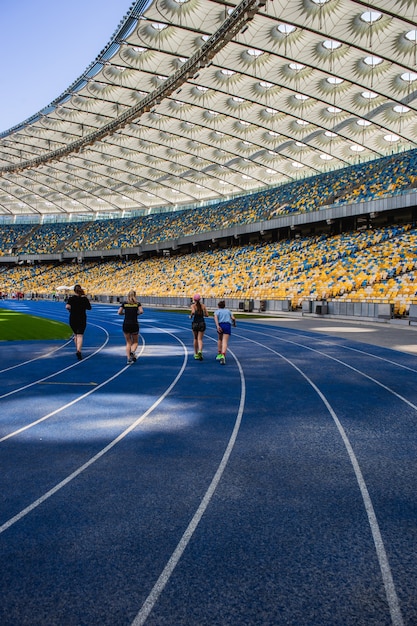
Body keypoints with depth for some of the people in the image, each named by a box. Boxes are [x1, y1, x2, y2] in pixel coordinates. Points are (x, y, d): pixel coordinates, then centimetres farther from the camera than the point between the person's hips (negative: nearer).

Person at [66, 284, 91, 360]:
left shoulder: (71, 298, -6)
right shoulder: (84, 298, -2)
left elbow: (67, 306, -23)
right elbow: (89, 308, 8)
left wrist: (70, 310, -2)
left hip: (73, 319, 1)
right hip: (82, 320, -1)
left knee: (75, 335, 19)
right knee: (80, 335, -5)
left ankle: (78, 349, 27)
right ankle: (79, 350, -25)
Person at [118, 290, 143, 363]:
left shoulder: (124, 303, 5)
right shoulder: (137, 303, 1)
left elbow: (119, 312, -4)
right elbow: (141, 311, -15)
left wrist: (125, 313, 13)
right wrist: (137, 313, 5)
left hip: (126, 324, 1)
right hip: (134, 324, -1)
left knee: (128, 342, 13)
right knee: (135, 342, 13)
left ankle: (129, 358, 2)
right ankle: (132, 352, -16)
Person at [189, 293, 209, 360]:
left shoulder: (193, 305, -4)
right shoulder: (203, 306, 4)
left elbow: (193, 312, -23)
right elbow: (207, 315, 2)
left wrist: (191, 316, -4)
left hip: (195, 323, -1)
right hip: (202, 323, 1)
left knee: (195, 339, 17)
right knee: (200, 339, -1)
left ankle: (196, 354, 25)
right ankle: (200, 351, -28)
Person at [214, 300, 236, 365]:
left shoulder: (217, 311, 16)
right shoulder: (228, 310, 23)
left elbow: (215, 317, -6)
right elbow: (233, 318, 11)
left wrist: (217, 326, -19)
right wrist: (234, 323, 32)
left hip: (220, 325, 0)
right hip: (228, 325, 0)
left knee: (219, 340, 26)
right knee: (225, 342, -9)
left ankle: (219, 354, 24)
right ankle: (223, 355, -30)